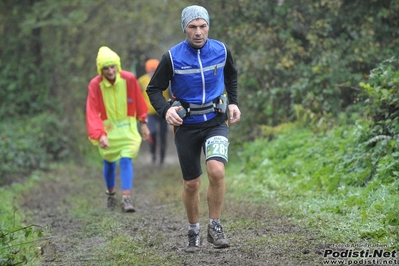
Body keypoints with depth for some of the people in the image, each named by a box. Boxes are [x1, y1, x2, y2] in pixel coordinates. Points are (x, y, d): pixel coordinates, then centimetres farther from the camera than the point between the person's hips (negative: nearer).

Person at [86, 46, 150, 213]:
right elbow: (93, 112, -23)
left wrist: (143, 123, 8)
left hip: (127, 127, 0)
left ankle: (126, 199, -18)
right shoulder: (95, 85, -17)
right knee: (109, 163, 12)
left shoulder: (129, 79, -14)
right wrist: (100, 134, -36)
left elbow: (138, 101, 2)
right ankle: (111, 194, 36)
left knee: (126, 160, -15)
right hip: (107, 129, 0)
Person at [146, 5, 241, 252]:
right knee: (191, 184, 6)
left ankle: (215, 227, -7)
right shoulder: (172, 57, -12)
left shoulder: (221, 50, -4)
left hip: (216, 122, 0)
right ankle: (193, 232, 29)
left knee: (216, 171, -24)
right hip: (186, 126, 0)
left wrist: (233, 103, 7)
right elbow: (154, 89, -3)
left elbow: (231, 75, 18)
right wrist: (165, 110, -22)